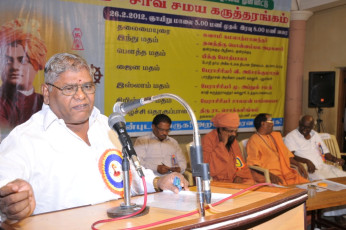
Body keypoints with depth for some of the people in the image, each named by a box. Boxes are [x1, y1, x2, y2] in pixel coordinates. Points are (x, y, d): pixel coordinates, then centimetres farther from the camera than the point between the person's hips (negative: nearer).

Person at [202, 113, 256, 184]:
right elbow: (211, 169, -25)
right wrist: (222, 144, -21)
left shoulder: (232, 140, 9)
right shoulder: (208, 140, -14)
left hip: (232, 182, 7)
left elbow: (240, 165, 17)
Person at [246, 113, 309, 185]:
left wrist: (298, 165, 11)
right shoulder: (253, 141, -2)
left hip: (286, 173, 7)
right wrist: (269, 174, -23)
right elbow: (253, 163, -11)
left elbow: (286, 154, 28)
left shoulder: (276, 135, 24)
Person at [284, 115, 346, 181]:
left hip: (322, 166, 7)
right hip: (307, 168, -6)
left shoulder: (315, 135, 23)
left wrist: (335, 159, 2)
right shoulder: (290, 136, 2)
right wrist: (307, 161, -28)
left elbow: (325, 153, 25)